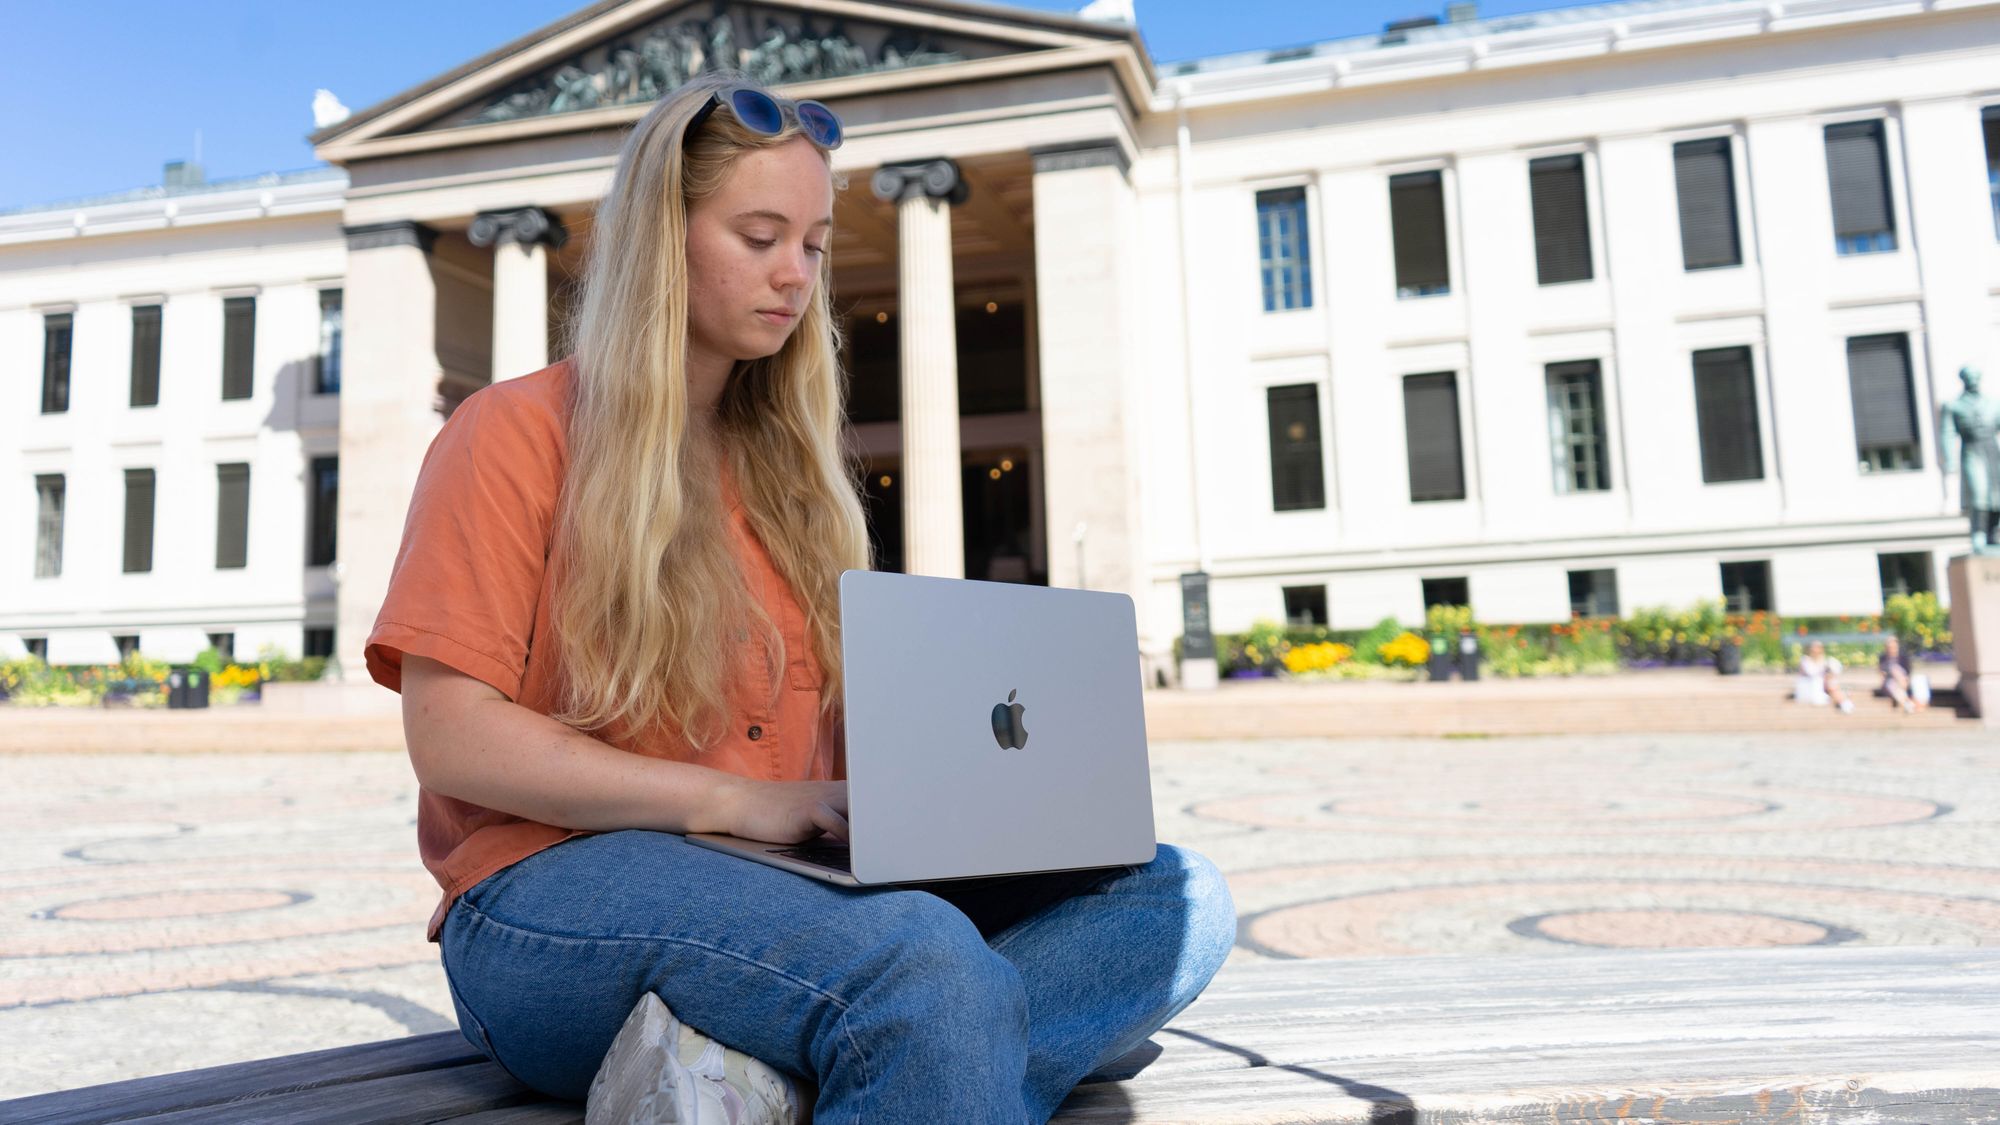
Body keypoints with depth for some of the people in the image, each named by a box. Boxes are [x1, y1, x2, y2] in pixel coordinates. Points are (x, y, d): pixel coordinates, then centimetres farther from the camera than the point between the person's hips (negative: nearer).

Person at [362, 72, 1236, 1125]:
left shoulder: (795, 464, 19)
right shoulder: (515, 434, 3)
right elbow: (450, 740, -8)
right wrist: (738, 802, -16)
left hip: (785, 879, 8)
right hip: (554, 890, -7)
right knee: (934, 968, -39)